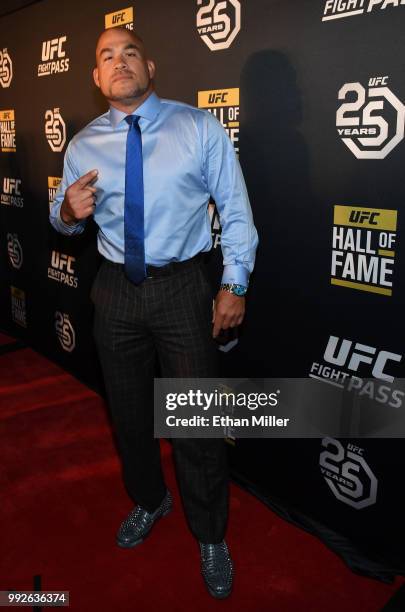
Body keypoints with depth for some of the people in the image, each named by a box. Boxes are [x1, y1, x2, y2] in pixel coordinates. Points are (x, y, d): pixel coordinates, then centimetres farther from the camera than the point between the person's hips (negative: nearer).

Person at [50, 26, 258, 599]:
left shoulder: (200, 127, -3)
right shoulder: (83, 145, 5)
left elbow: (236, 209, -3)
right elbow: (64, 220, 12)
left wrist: (235, 284, -9)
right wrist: (68, 212, -12)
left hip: (183, 288, -3)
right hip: (116, 292, 4)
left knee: (198, 421, 4)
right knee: (128, 411, 18)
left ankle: (211, 537, 29)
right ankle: (148, 502, 46)